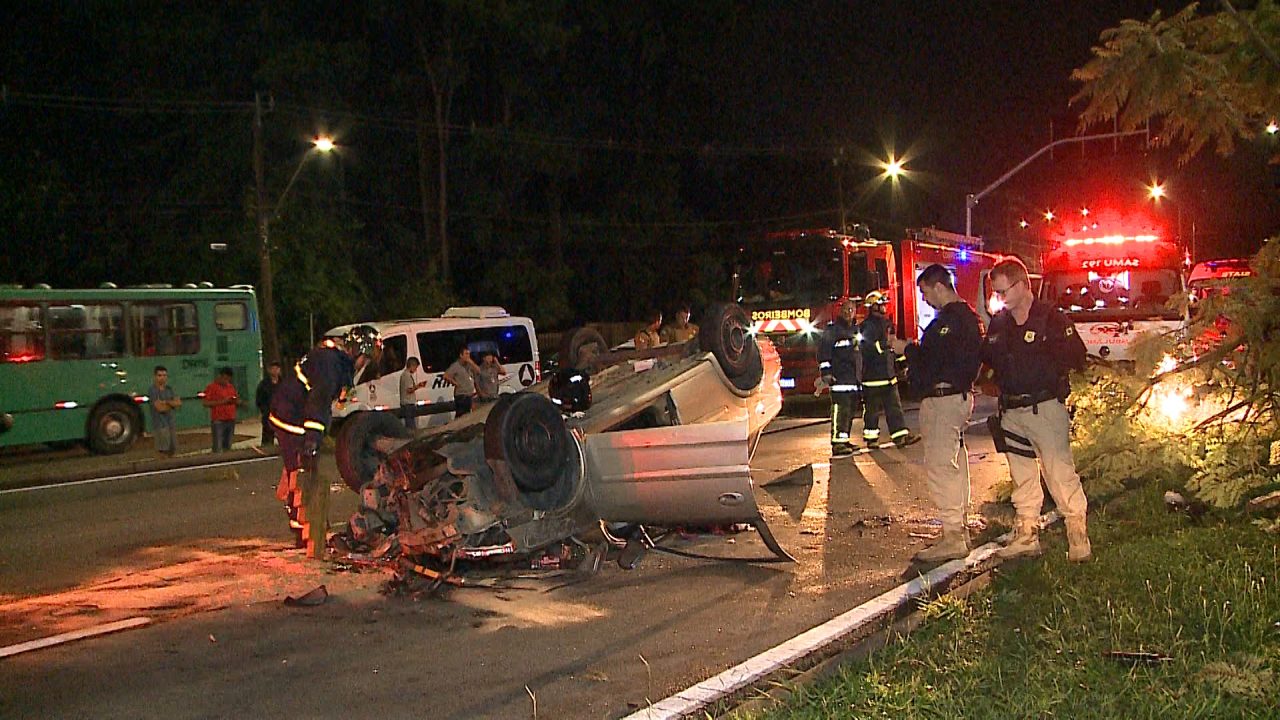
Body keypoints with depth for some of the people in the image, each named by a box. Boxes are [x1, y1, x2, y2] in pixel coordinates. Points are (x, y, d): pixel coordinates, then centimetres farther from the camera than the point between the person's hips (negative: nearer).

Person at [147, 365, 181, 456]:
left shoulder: (169, 389, 11)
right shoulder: (152, 390, -10)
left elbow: (179, 403, 1)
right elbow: (160, 408, -18)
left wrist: (166, 402, -13)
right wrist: (172, 404, -2)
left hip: (172, 424, 7)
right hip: (160, 425, -7)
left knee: (172, 450, 12)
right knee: (163, 451, -8)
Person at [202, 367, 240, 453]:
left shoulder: (231, 387, 17)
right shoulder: (211, 387, -1)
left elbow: (238, 403, 24)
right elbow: (206, 403, -10)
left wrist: (236, 400, -1)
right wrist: (222, 401, -17)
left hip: (231, 420, 6)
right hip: (218, 421, -6)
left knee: (227, 447, 6)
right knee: (218, 447, -10)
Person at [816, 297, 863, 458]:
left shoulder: (856, 329, 20)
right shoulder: (832, 329, -5)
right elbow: (823, 350, -10)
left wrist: (861, 375, 27)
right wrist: (826, 371, -17)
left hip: (855, 378, 8)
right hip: (839, 378, -8)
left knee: (851, 411, 11)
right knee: (840, 410, -15)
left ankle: (844, 441, 19)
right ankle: (837, 445, -19)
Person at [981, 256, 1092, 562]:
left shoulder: (1052, 318, -8)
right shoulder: (998, 323, 11)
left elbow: (1076, 357, -13)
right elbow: (989, 358, 21)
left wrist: (1040, 357, -21)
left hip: (1045, 407, -6)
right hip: (1011, 411, 7)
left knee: (1059, 469, -6)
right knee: (1021, 474, 12)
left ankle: (1078, 536, 2)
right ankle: (1026, 535, 20)